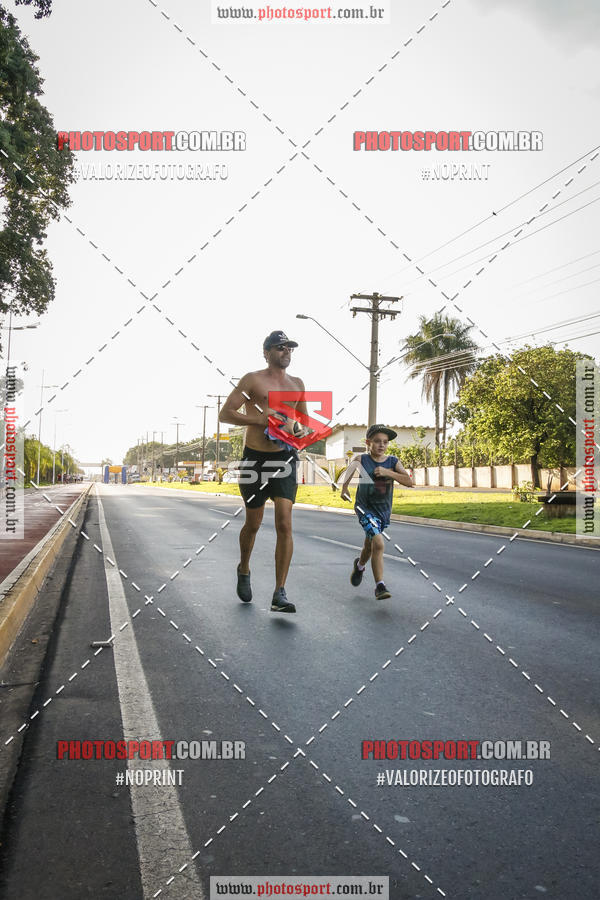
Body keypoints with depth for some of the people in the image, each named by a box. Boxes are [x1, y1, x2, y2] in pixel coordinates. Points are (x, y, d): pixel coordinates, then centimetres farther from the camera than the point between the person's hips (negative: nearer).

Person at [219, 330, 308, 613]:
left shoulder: (297, 384, 14)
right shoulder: (252, 380, 0)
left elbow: (304, 418, 25)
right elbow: (225, 413, -6)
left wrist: (298, 427, 1)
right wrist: (262, 419, -16)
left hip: (284, 459, 3)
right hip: (255, 458, -2)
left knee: (285, 524, -10)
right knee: (253, 524, 11)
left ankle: (279, 594, -6)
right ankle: (244, 570, 40)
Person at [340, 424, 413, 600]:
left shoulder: (393, 462, -5)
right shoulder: (361, 460, -9)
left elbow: (409, 482, -15)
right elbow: (349, 469, 12)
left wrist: (388, 472, -25)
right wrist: (344, 488, 7)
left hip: (384, 509, 4)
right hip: (365, 508, -4)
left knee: (369, 545, 20)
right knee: (378, 543, -20)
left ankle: (360, 565, 53)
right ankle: (380, 586, -11)